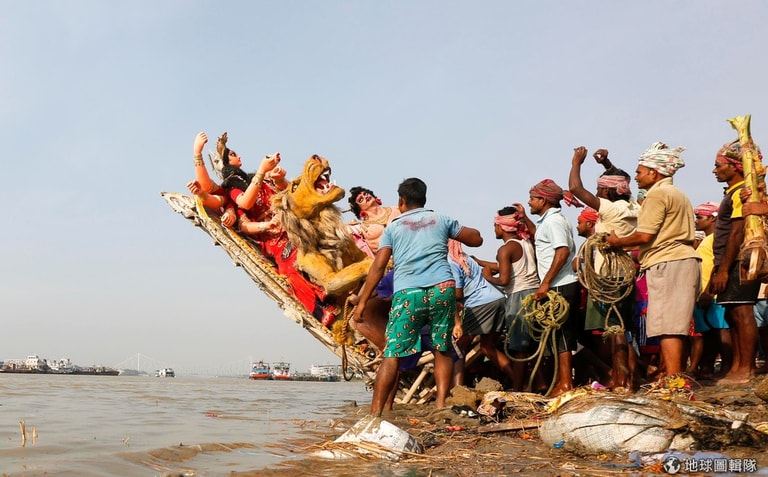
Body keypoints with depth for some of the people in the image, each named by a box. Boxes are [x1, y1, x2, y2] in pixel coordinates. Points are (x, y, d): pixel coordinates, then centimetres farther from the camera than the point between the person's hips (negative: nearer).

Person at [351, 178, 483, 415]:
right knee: (442, 349, 14)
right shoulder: (441, 220, 17)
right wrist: (453, 229, 41)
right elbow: (476, 239, 24)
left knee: (392, 354, -1)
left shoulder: (393, 227, 13)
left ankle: (375, 411, -5)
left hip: (407, 293, -1)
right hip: (442, 289, 2)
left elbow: (378, 266, 4)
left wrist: (362, 301, 5)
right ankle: (441, 403, 7)